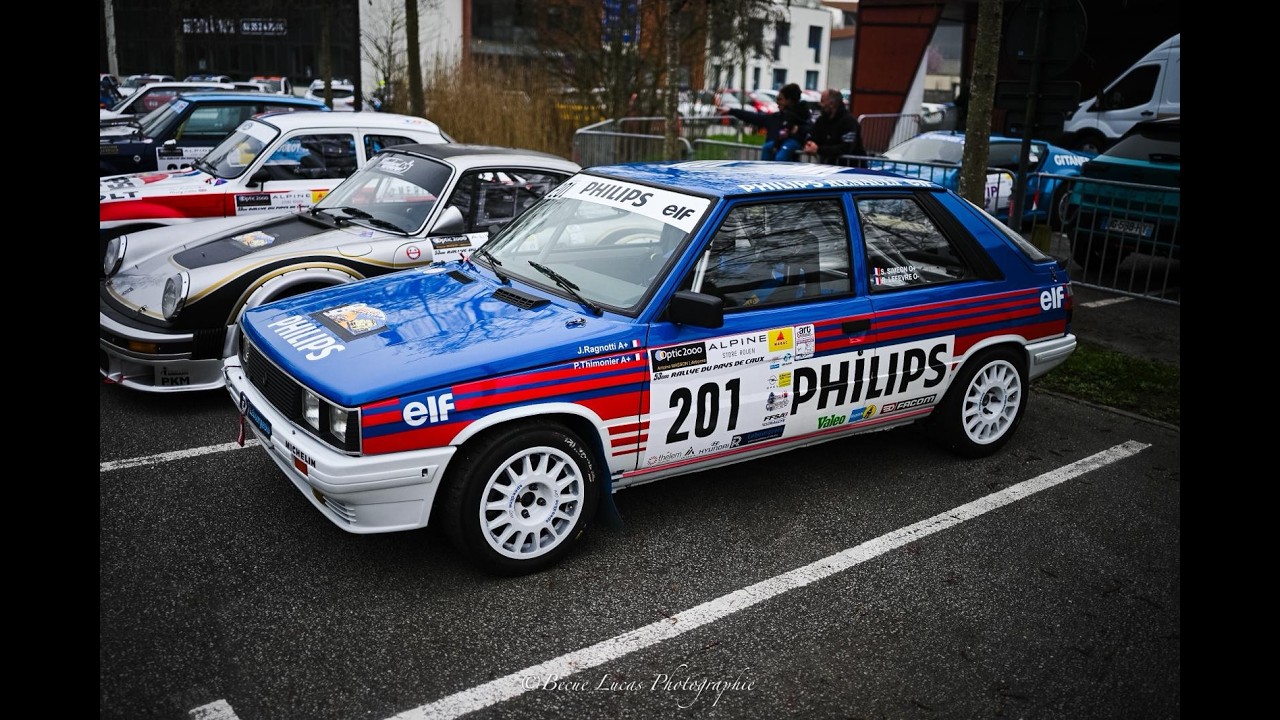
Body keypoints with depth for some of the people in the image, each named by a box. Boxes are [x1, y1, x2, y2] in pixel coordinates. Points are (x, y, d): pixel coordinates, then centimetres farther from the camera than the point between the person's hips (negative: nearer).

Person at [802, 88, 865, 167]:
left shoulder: (849, 120, -14)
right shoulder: (822, 119, 9)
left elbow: (846, 148, -25)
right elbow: (811, 139, 9)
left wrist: (818, 150, -27)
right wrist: (810, 147, -16)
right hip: (829, 164, 6)